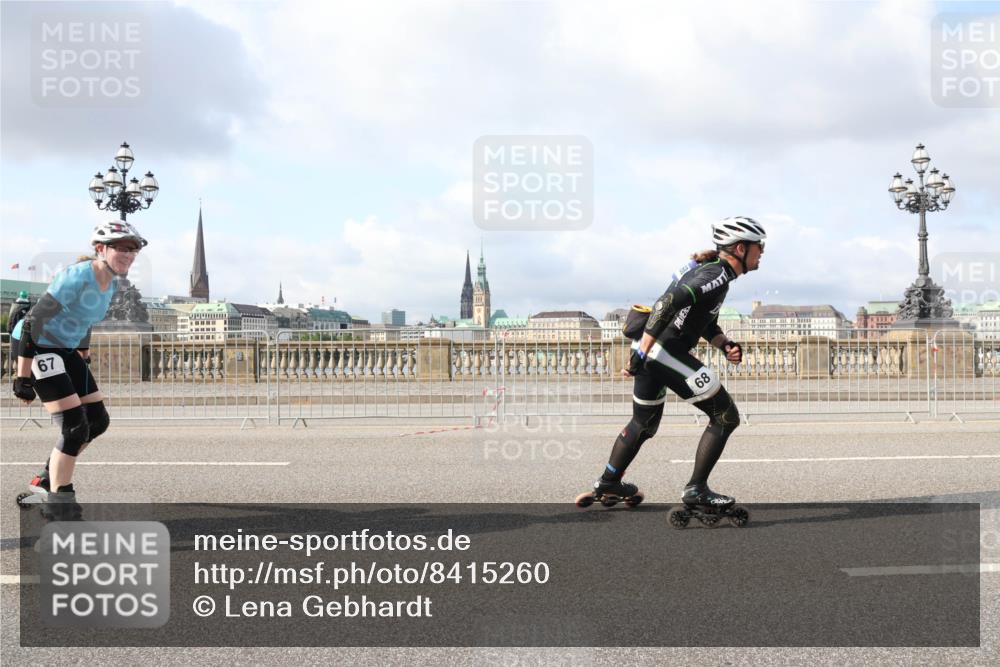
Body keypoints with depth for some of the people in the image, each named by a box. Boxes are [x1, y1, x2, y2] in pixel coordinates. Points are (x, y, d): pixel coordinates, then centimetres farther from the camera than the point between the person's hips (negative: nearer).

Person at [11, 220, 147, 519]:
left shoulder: (110, 282, 3)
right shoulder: (78, 276, -24)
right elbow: (34, 321, -25)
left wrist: (84, 357, 24)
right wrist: (23, 376, -24)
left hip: (65, 350, 9)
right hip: (38, 346, -9)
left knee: (98, 421, 8)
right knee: (75, 427, -15)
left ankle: (46, 480, 23)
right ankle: (58, 502, -3)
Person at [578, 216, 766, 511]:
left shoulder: (713, 272, 17)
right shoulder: (717, 275, -15)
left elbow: (707, 324, 25)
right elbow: (669, 302, -27)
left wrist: (725, 345, 6)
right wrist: (642, 352, -28)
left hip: (650, 354, 10)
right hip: (665, 352, -10)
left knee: (644, 424, 26)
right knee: (726, 417, -3)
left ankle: (608, 484, 39)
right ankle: (696, 490, 1)